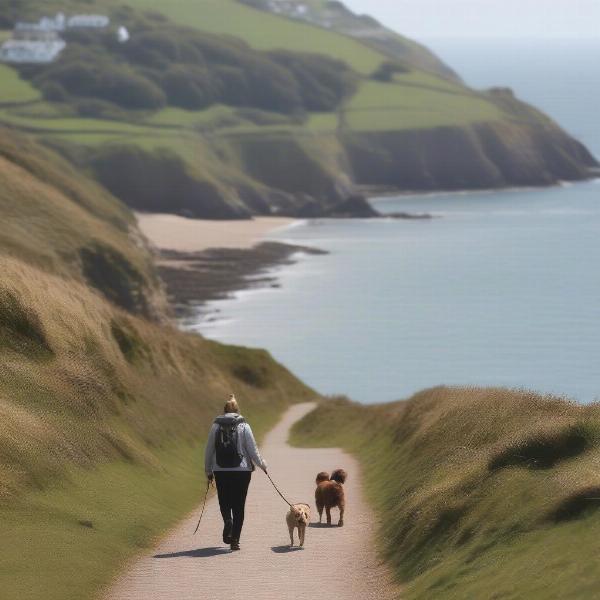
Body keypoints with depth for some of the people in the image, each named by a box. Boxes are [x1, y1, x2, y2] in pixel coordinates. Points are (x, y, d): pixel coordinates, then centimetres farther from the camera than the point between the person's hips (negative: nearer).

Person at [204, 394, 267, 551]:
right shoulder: (243, 426, -3)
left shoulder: (216, 426, 2)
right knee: (238, 506, 6)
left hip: (221, 471, 1)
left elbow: (209, 450, 6)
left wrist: (208, 470, 17)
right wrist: (262, 464, 12)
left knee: (224, 501, 15)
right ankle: (235, 539, 2)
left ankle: (228, 521, -16)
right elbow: (252, 449, -3)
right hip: (242, 470, -1)